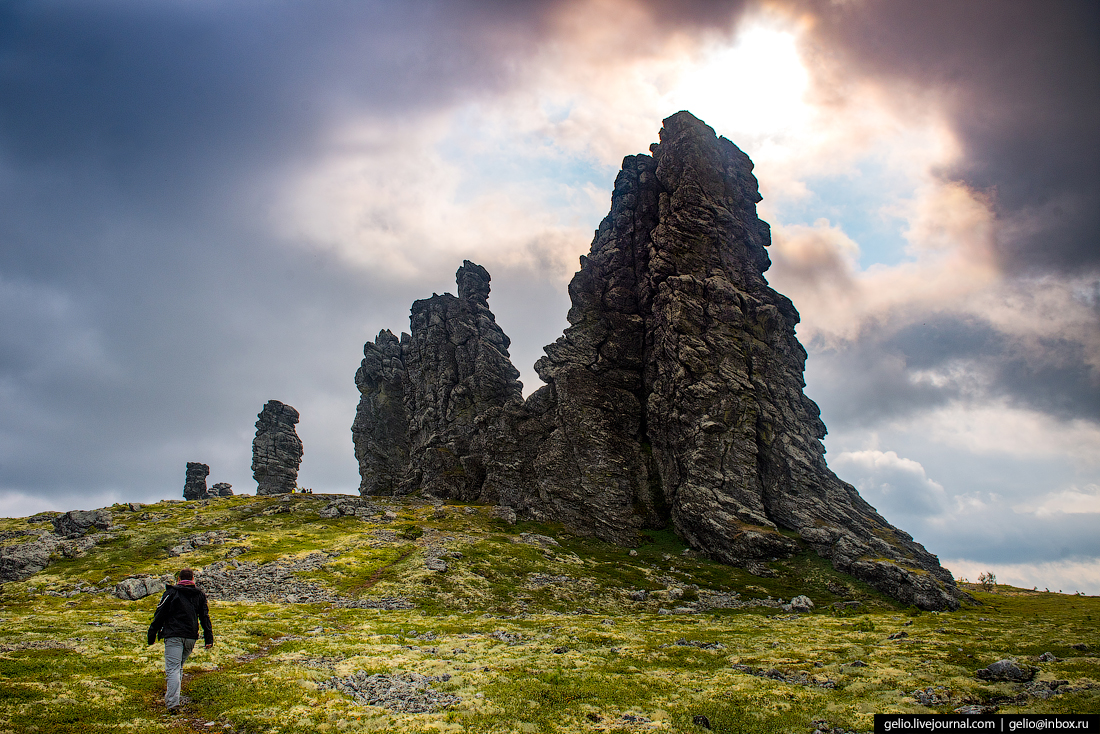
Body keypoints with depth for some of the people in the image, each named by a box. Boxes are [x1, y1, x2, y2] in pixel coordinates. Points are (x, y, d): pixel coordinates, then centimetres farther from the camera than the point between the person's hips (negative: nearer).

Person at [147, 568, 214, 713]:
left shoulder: (171, 592, 3)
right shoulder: (200, 595, 13)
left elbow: (159, 615, 1)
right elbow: (205, 617, 11)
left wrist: (152, 635, 9)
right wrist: (209, 638, 11)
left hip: (174, 636, -4)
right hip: (191, 637, 4)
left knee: (172, 669, -9)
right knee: (179, 667, 20)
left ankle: (173, 703, -20)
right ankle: (172, 696, 22)